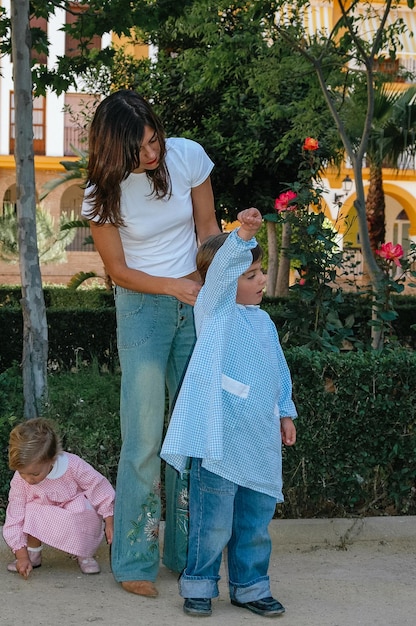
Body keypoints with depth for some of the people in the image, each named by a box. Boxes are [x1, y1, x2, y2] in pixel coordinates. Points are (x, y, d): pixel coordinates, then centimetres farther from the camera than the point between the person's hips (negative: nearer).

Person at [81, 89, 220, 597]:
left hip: (195, 305, 3)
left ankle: (186, 552, 15)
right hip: (142, 308, -3)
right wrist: (172, 286, -16)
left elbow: (206, 227, 5)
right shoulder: (104, 192, -12)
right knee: (144, 437, -8)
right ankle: (134, 563, 2)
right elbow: (118, 270, -3)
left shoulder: (188, 156, -8)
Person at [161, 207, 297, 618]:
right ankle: (198, 585, 16)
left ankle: (250, 587, 26)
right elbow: (223, 269, -24)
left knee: (257, 517, 13)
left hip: (261, 439, 7)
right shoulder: (214, 310, -5)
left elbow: (278, 369, 24)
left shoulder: (263, 320, 16)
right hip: (221, 438, -7)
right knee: (214, 519, -1)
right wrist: (242, 236, -39)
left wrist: (285, 412, 23)